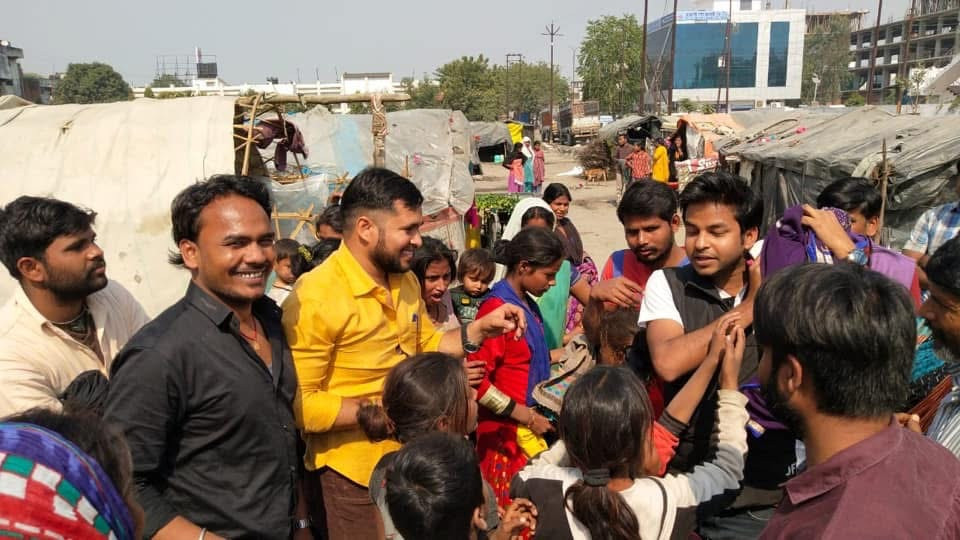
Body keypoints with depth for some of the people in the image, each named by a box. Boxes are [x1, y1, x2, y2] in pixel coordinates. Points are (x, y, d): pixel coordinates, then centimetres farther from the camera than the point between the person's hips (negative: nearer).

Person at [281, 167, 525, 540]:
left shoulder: (406, 280, 3)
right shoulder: (315, 298, -23)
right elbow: (299, 404, -24)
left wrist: (480, 329, 0)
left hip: (409, 458, 8)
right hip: (352, 471, -7)